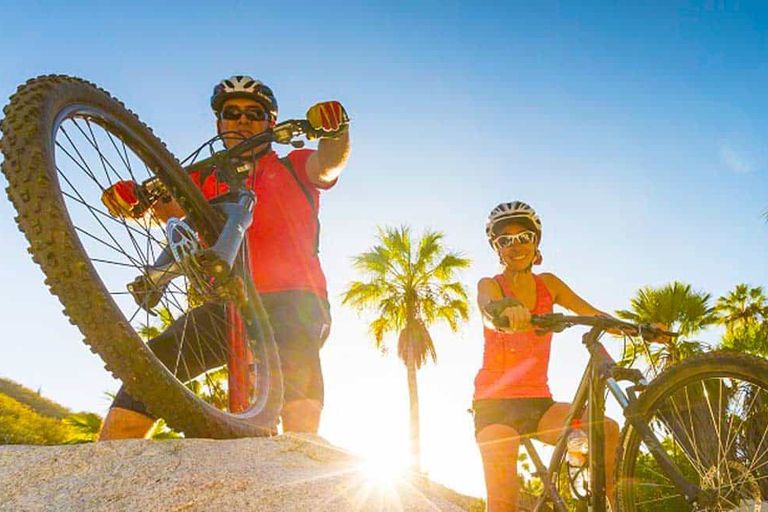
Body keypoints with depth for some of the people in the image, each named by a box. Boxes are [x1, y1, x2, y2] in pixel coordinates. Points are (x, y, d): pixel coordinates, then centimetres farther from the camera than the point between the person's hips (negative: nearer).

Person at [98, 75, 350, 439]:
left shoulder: (292, 167, 16)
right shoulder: (205, 180, 23)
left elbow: (328, 164, -5)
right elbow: (164, 206, 6)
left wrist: (336, 129, -28)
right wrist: (134, 197, -18)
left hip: (291, 298, -3)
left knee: (294, 346, -36)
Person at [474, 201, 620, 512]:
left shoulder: (548, 284, 9)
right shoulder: (490, 285, -3)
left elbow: (595, 316, 1)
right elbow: (489, 313, -27)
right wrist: (508, 311, -52)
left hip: (537, 402, 4)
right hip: (496, 402, -3)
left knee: (608, 431, -22)